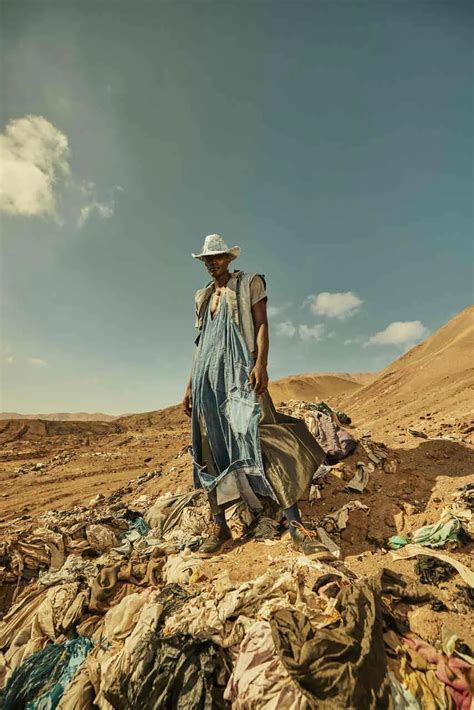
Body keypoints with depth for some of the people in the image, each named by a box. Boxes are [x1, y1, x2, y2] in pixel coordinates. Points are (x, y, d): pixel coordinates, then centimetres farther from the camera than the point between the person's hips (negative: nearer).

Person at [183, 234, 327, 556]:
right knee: (212, 447, 2)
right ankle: (220, 526, 12)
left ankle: (296, 524, -9)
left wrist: (261, 364, -19)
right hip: (207, 375, 6)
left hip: (240, 369, -5)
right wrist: (191, 384, 15)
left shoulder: (249, 283, 9)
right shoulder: (203, 296, 23)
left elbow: (262, 325, -3)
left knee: (258, 436, -17)